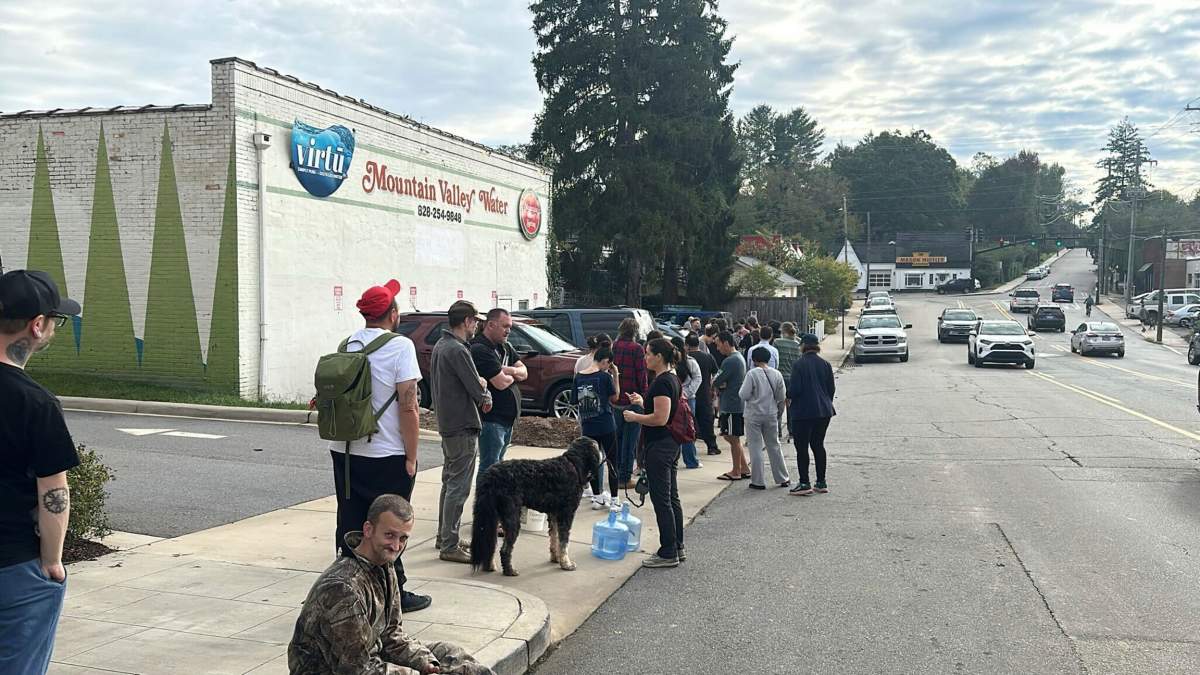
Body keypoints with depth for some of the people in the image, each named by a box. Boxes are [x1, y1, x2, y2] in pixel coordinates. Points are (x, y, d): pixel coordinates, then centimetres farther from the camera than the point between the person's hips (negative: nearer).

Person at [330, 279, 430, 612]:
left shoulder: (347, 344, 6)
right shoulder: (400, 346, -12)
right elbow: (408, 406, -15)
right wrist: (411, 458, -9)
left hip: (344, 451, 5)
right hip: (386, 457, -5)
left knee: (350, 524, 13)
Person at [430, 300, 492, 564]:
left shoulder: (439, 346, 12)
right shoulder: (457, 350, -19)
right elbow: (477, 392, -19)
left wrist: (480, 383, 0)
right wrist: (485, 394, 4)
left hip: (446, 424, 10)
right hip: (462, 427, -10)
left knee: (450, 482, 19)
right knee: (459, 487, -5)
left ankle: (444, 536, 28)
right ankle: (450, 547, -1)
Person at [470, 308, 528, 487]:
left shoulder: (505, 347, 13)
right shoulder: (480, 349, -17)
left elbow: (524, 372, 9)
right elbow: (501, 383, -23)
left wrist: (508, 371, -13)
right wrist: (513, 375, -1)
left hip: (508, 418, 9)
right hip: (492, 420, -9)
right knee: (489, 468, -6)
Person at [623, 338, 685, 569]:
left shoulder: (662, 382, -19)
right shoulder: (673, 378, 12)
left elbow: (660, 418, -24)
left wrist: (635, 417, -13)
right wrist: (643, 403, 14)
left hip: (659, 446, -10)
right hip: (672, 445, 10)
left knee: (661, 500, -3)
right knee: (671, 497, 15)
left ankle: (668, 554, 3)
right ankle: (677, 548, 23)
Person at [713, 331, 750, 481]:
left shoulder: (730, 361, -19)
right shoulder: (739, 358, 15)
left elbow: (716, 382, -19)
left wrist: (717, 382, 2)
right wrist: (721, 384, -6)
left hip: (732, 406, -10)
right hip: (737, 404, 10)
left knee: (733, 438, 0)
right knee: (730, 437, 16)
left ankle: (736, 472, 9)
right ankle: (744, 469, 20)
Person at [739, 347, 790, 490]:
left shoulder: (752, 374, -15)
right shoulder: (776, 374, -2)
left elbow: (743, 395, -15)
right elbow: (782, 396, 2)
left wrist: (743, 385, 4)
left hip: (754, 415, -4)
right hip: (771, 414, 4)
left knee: (755, 448, 3)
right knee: (774, 446, 15)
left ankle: (758, 481, 6)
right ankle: (783, 479, 21)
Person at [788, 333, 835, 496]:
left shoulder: (799, 364, -12)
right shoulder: (825, 364, 5)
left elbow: (794, 389, -15)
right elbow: (831, 388, 9)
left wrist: (788, 396, 6)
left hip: (803, 411, -6)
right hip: (823, 411, 6)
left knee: (802, 447, 0)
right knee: (818, 445, 14)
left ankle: (804, 483, -2)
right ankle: (821, 482, 16)